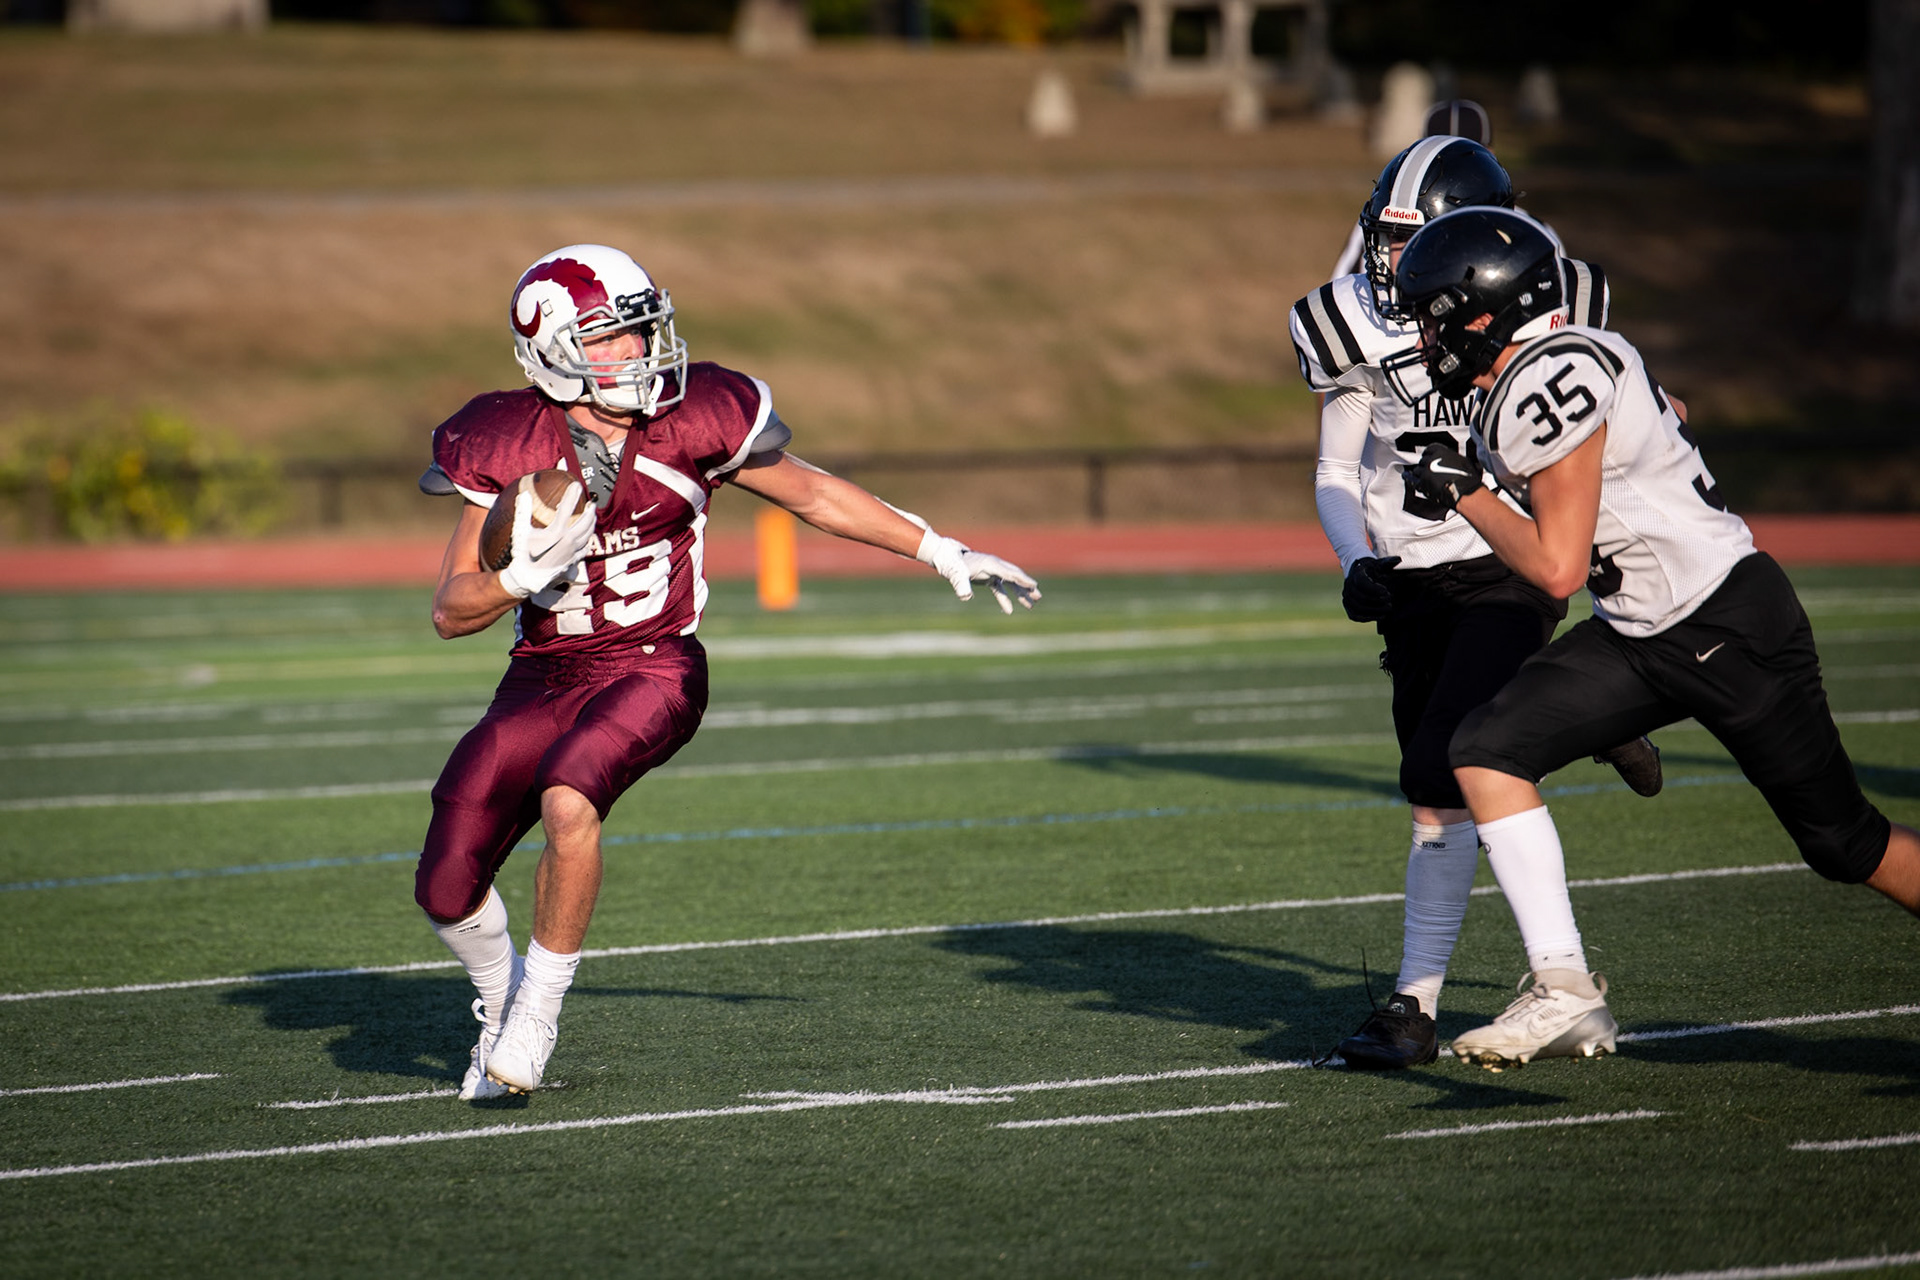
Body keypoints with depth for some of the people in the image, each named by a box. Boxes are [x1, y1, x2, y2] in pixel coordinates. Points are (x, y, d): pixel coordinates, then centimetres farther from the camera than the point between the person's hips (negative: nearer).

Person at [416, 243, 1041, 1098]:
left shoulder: (692, 423, -8)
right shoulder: (510, 448, -10)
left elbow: (808, 492, 8)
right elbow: (450, 612, -7)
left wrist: (940, 551, 8)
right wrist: (523, 575, -27)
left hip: (653, 670, -2)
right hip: (545, 677, 2)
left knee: (566, 801, -32)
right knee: (447, 891, -4)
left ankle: (538, 1011, -11)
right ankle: (500, 992, 32)